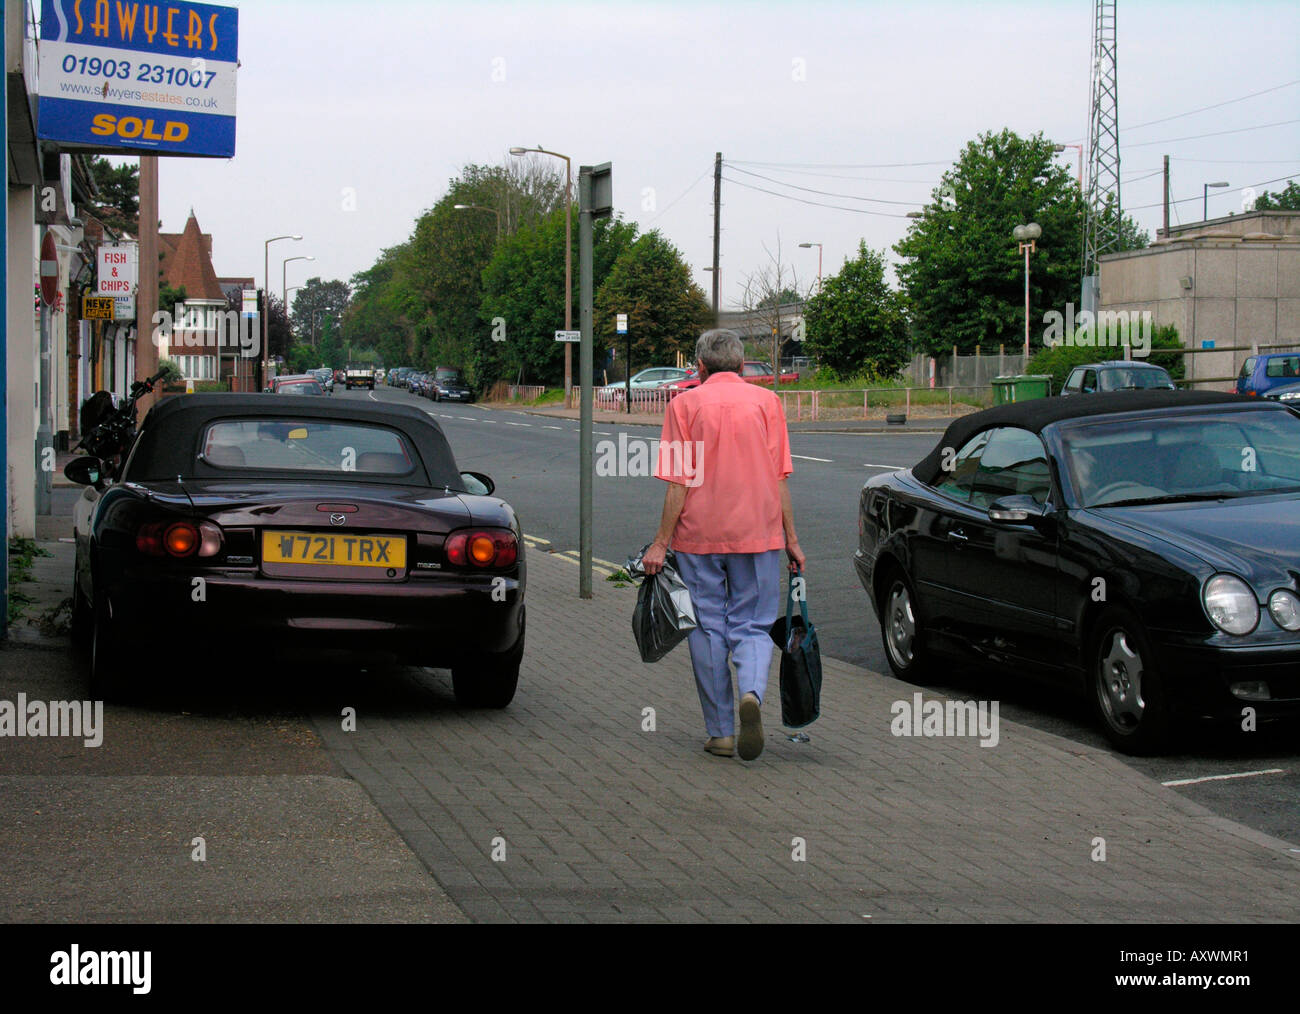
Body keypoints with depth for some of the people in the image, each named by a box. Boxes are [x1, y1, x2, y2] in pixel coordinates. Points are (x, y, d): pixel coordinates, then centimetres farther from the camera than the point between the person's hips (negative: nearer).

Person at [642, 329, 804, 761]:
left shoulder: (685, 404, -1)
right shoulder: (766, 401, 3)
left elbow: (679, 483, -6)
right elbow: (778, 479, 1)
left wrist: (661, 543, -2)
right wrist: (790, 538, 7)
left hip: (698, 535, -1)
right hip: (756, 533, 1)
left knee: (708, 629, 8)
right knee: (753, 626, 8)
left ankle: (720, 732, 10)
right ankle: (752, 692, -22)